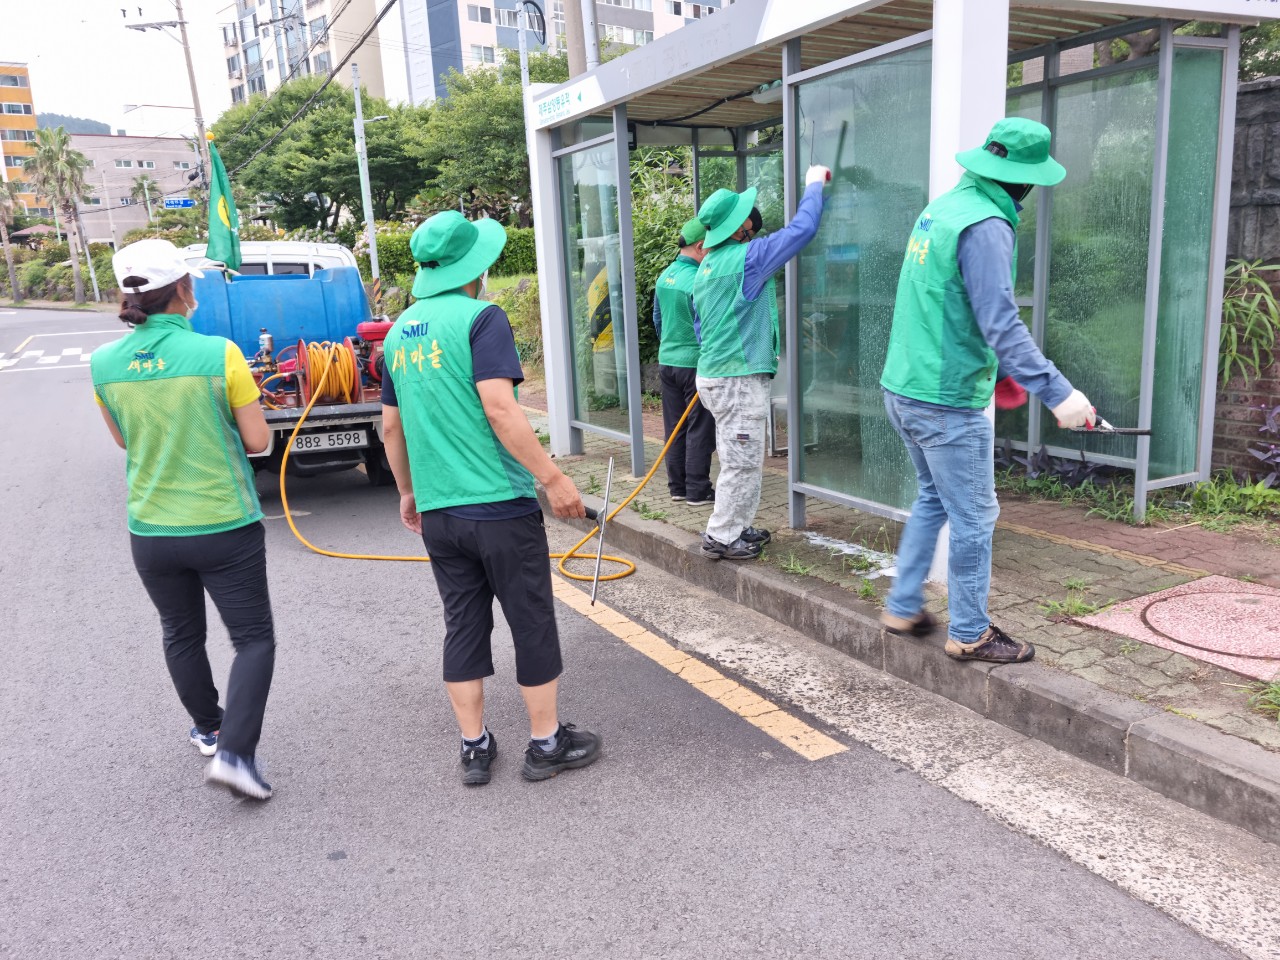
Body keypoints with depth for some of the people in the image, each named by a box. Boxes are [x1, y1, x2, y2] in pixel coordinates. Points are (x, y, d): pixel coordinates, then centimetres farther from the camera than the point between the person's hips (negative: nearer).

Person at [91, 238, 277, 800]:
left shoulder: (104, 364, -4)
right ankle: (234, 753, -3)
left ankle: (207, 730, 41)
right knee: (253, 639, 8)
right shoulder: (219, 354, -16)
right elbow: (258, 441, -9)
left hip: (151, 532, 4)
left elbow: (124, 439, 11)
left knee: (181, 634, 24)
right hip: (225, 527, -4)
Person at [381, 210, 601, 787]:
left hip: (437, 513, 7)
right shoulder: (481, 318, -10)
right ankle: (547, 743, 19)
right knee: (533, 625, 7)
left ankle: (474, 748, 23)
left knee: (463, 627, 15)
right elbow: (499, 409, -20)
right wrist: (553, 478, -17)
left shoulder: (401, 332, 12)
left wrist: (408, 492, 28)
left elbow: (392, 425, 18)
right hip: (500, 505, -6)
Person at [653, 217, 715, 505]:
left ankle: (678, 487, 19)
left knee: (674, 427, 12)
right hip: (695, 363, -8)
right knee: (699, 429, 0)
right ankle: (698, 492, 4)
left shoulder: (664, 276, 8)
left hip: (667, 361, 8)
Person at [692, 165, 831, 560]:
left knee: (739, 460, 18)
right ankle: (721, 537, 5)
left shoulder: (706, 268, 13)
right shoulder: (746, 257, -15)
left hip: (713, 373, 10)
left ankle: (735, 528, 26)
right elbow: (801, 229, -11)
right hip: (738, 378, -10)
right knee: (743, 463, -2)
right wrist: (814, 185, 5)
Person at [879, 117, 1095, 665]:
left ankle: (903, 608, 30)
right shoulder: (986, 225, -18)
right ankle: (970, 634, 19)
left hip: (903, 388, 9)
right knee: (974, 519, 5)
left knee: (933, 499, 23)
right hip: (947, 401, -9)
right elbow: (1001, 323, -25)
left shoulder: (942, 207, 11)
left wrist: (991, 362, 28)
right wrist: (1057, 392, -25)